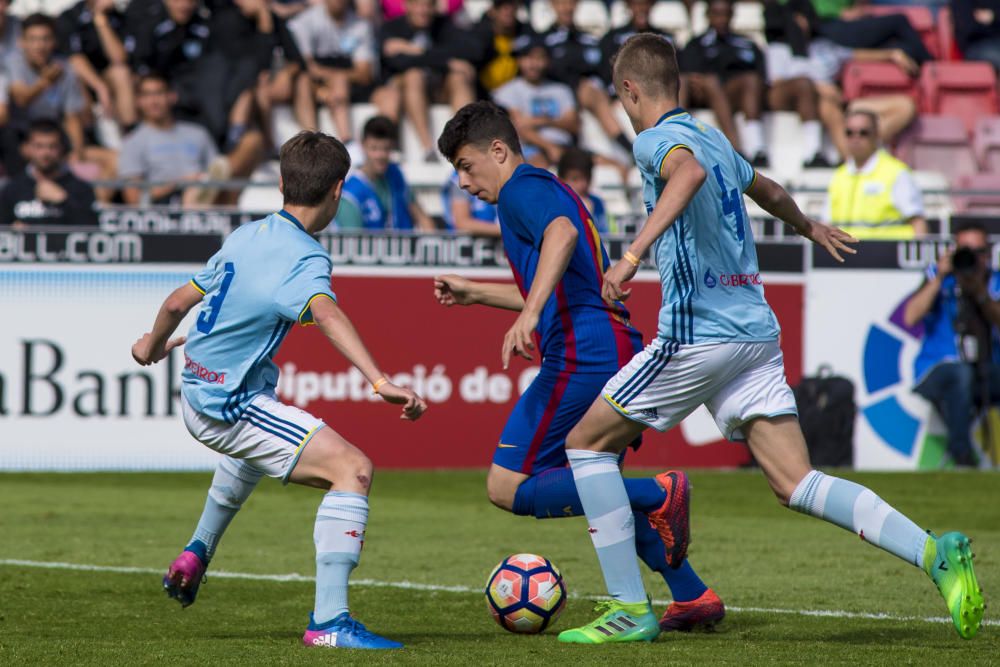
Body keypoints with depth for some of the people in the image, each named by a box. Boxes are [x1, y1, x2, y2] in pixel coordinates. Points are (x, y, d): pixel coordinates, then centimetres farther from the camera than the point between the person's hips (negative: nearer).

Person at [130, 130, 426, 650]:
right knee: (352, 468, -17)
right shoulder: (305, 258, -17)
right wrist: (380, 382, -47)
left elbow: (178, 302, 14)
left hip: (196, 395, 9)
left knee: (261, 432, 42)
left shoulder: (246, 236, 6)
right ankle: (328, 621, -25)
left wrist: (153, 344, 34)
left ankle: (197, 553, 50)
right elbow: (327, 315, -37)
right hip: (231, 408, -9)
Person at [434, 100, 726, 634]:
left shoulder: (523, 189, -3)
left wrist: (528, 314, -37)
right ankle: (693, 597, 17)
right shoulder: (553, 191, 28)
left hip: (581, 358, -10)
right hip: (622, 350, 10)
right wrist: (476, 293, 41)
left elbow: (562, 233, -26)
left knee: (507, 488, -8)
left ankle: (658, 494, -17)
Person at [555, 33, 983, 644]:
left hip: (697, 335, -8)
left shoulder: (657, 139, -5)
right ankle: (935, 553, -19)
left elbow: (689, 171, -30)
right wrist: (809, 227, 60)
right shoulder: (713, 138, 20)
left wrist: (634, 253, -38)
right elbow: (770, 192, 39)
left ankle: (631, 609, 3)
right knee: (796, 484, 0)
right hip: (758, 330, 8)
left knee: (587, 443, 8)